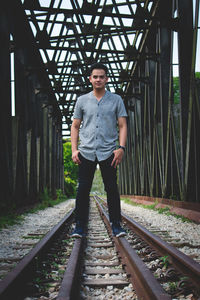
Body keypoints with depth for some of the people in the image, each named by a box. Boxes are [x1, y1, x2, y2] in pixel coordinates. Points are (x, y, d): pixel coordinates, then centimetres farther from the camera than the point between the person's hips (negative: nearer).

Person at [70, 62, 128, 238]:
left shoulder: (116, 100, 8)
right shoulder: (82, 101, 10)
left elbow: (122, 126, 5)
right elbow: (75, 126, 12)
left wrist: (121, 147, -8)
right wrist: (74, 149, 2)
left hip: (108, 152, -1)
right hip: (86, 152, 1)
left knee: (112, 189, -1)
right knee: (83, 189, 1)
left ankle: (116, 225, 9)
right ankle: (80, 226, 9)